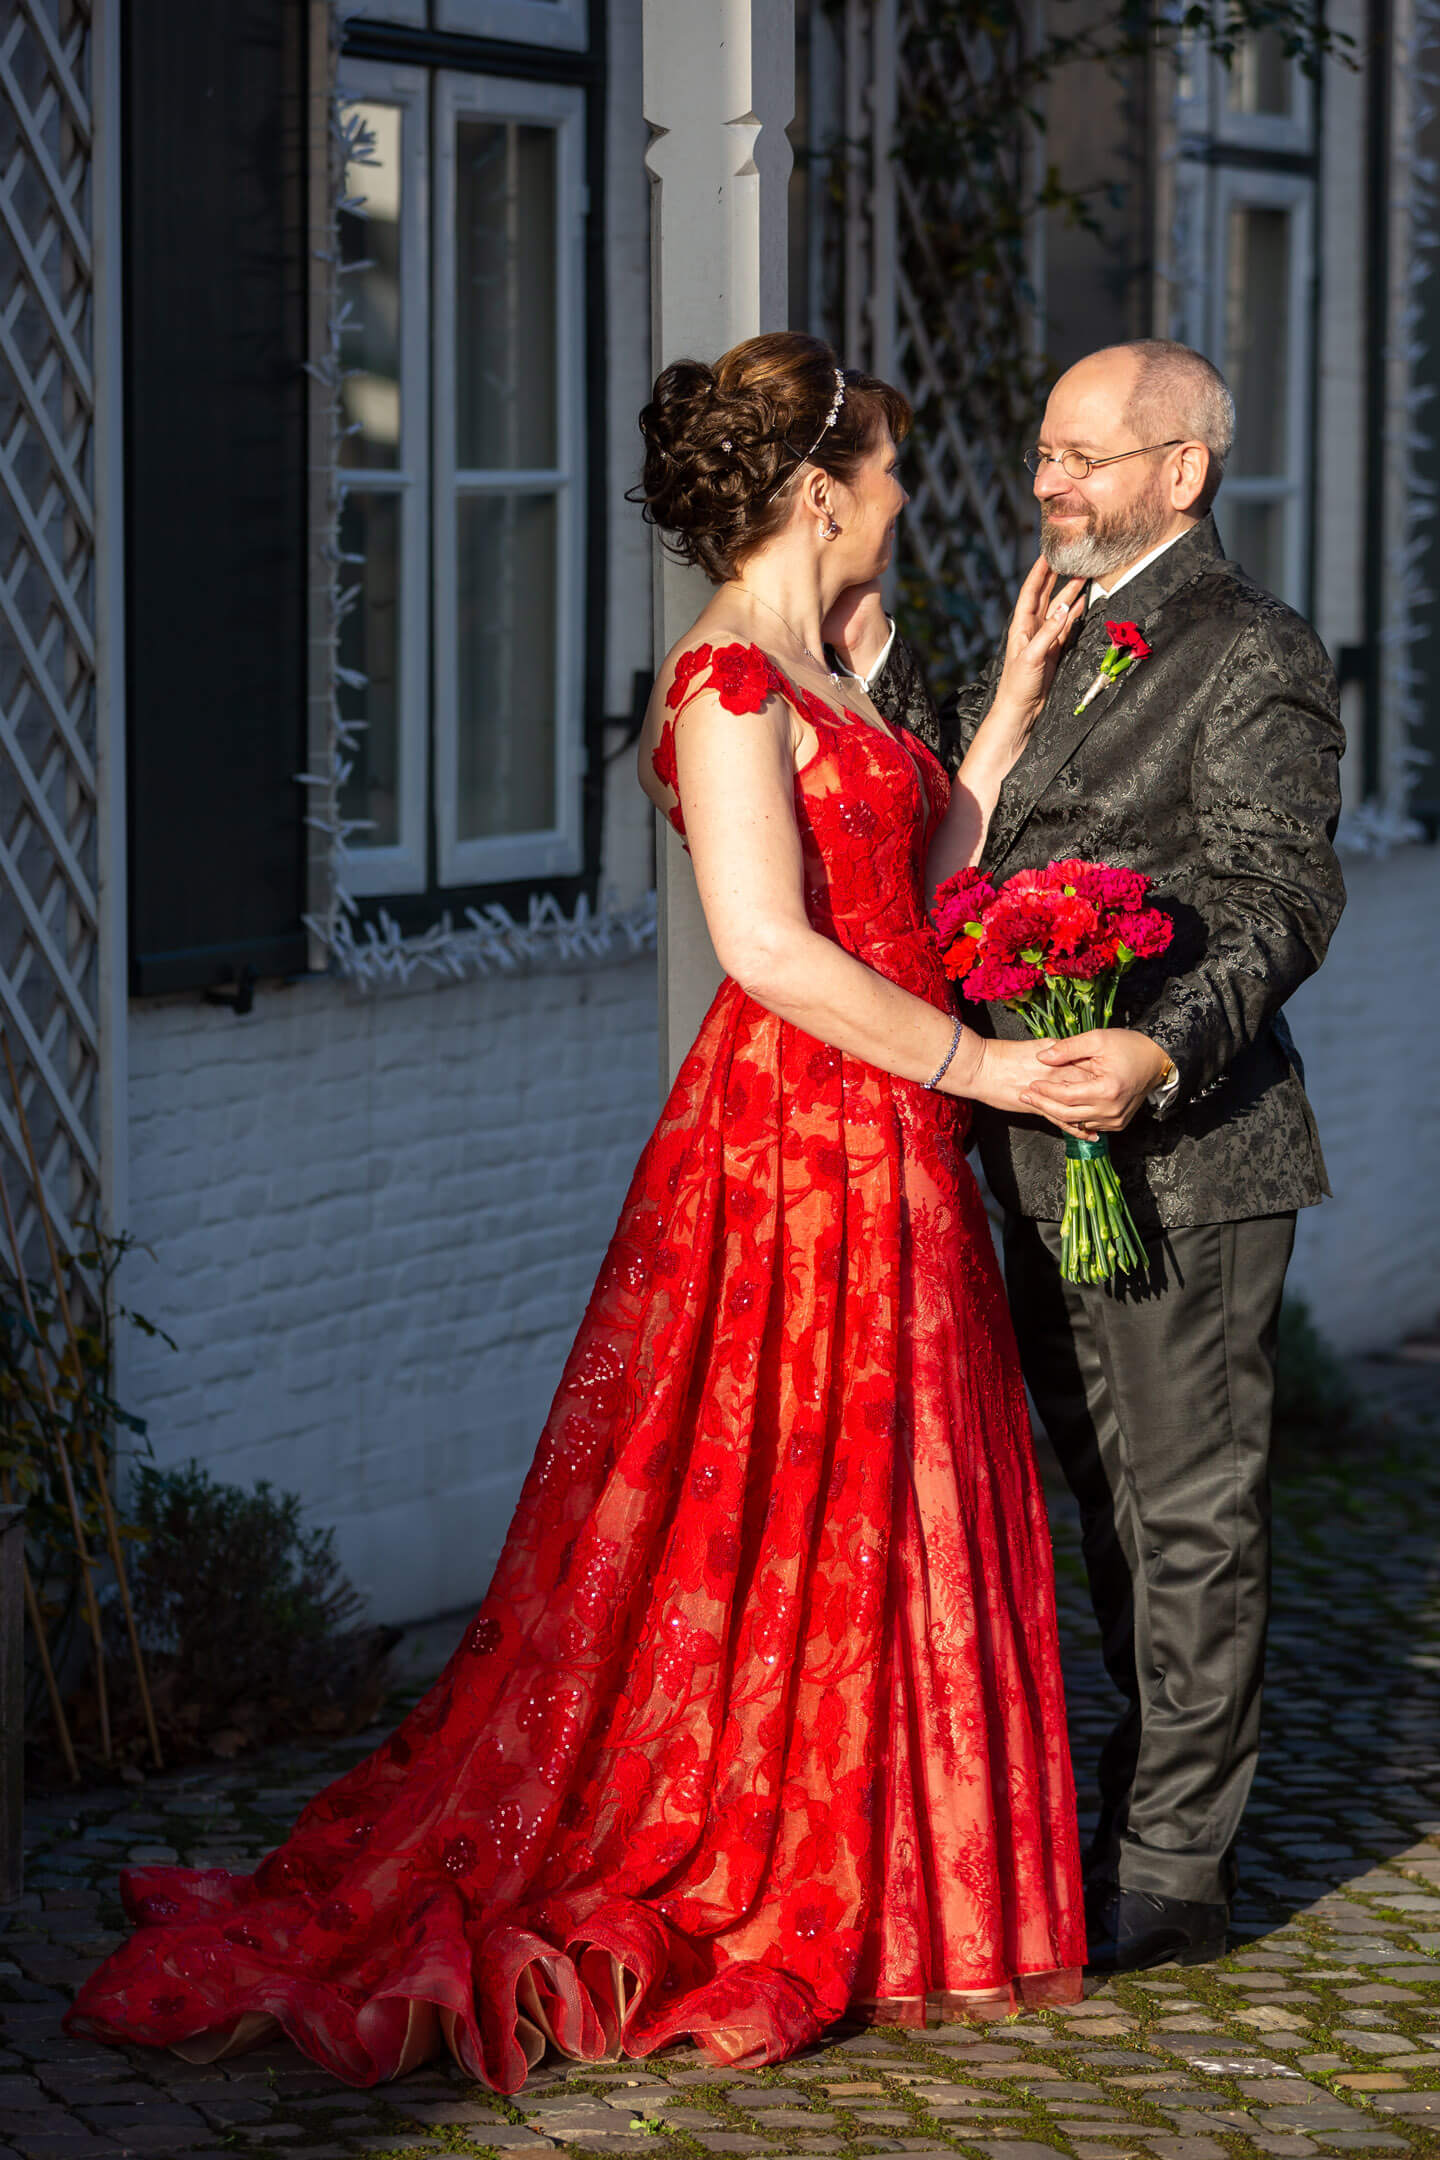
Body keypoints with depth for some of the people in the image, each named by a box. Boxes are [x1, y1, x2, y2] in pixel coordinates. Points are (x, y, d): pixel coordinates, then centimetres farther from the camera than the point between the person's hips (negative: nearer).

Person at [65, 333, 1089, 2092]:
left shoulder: (799, 680, 15)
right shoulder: (728, 679, -15)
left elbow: (912, 886, 14)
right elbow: (771, 945, -23)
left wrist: (1014, 699, 16)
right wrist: (979, 1066, -18)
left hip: (872, 1153, 10)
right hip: (799, 1144, -10)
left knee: (853, 1520, 13)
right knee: (782, 1520, -2)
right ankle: (730, 1890, 9)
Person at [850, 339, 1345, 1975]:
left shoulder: (1255, 661, -12)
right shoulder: (1064, 635, 16)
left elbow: (1280, 904, -19)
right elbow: (967, 823, 15)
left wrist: (1162, 1054, -35)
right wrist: (878, 672, 5)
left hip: (1184, 1158, -9)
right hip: (1055, 1158, 9)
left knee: (1190, 1515, 0)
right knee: (1114, 1500, 17)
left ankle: (1174, 1873, 7)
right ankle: (1155, 1807, 29)